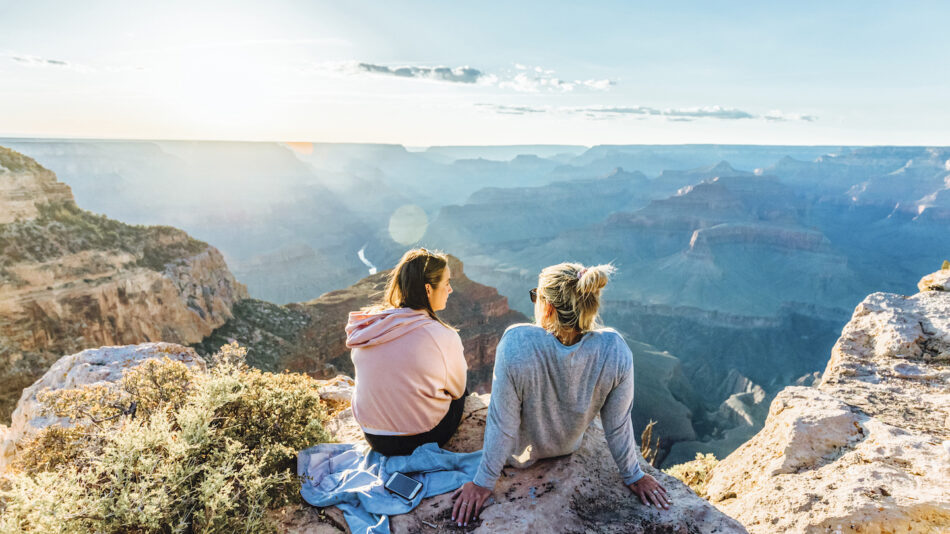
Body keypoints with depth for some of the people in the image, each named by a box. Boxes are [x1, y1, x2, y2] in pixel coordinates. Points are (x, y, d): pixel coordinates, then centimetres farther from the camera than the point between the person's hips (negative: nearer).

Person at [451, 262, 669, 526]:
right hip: (569, 446, 3)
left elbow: (502, 425, -29)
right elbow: (618, 426, -17)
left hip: (521, 454, -3)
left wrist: (483, 483, -12)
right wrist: (634, 476, 2)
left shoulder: (516, 344, -40)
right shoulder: (615, 351, -31)